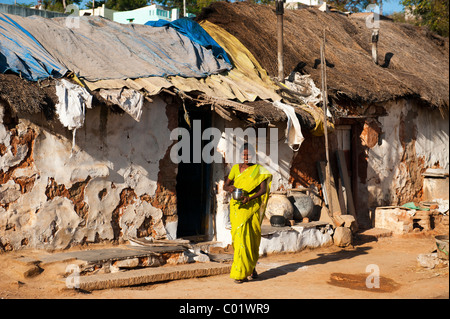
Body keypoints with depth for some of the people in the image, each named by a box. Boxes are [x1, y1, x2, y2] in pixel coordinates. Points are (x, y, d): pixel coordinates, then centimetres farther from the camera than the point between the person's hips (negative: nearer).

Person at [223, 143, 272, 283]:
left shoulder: (259, 170, 1)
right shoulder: (235, 168, 8)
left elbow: (263, 189, -7)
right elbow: (225, 185, 9)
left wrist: (249, 198, -22)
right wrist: (230, 188, -15)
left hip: (252, 206, -1)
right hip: (237, 207, 1)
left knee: (252, 237, 3)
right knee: (240, 236, -7)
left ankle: (250, 267, 23)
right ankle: (250, 268, 2)